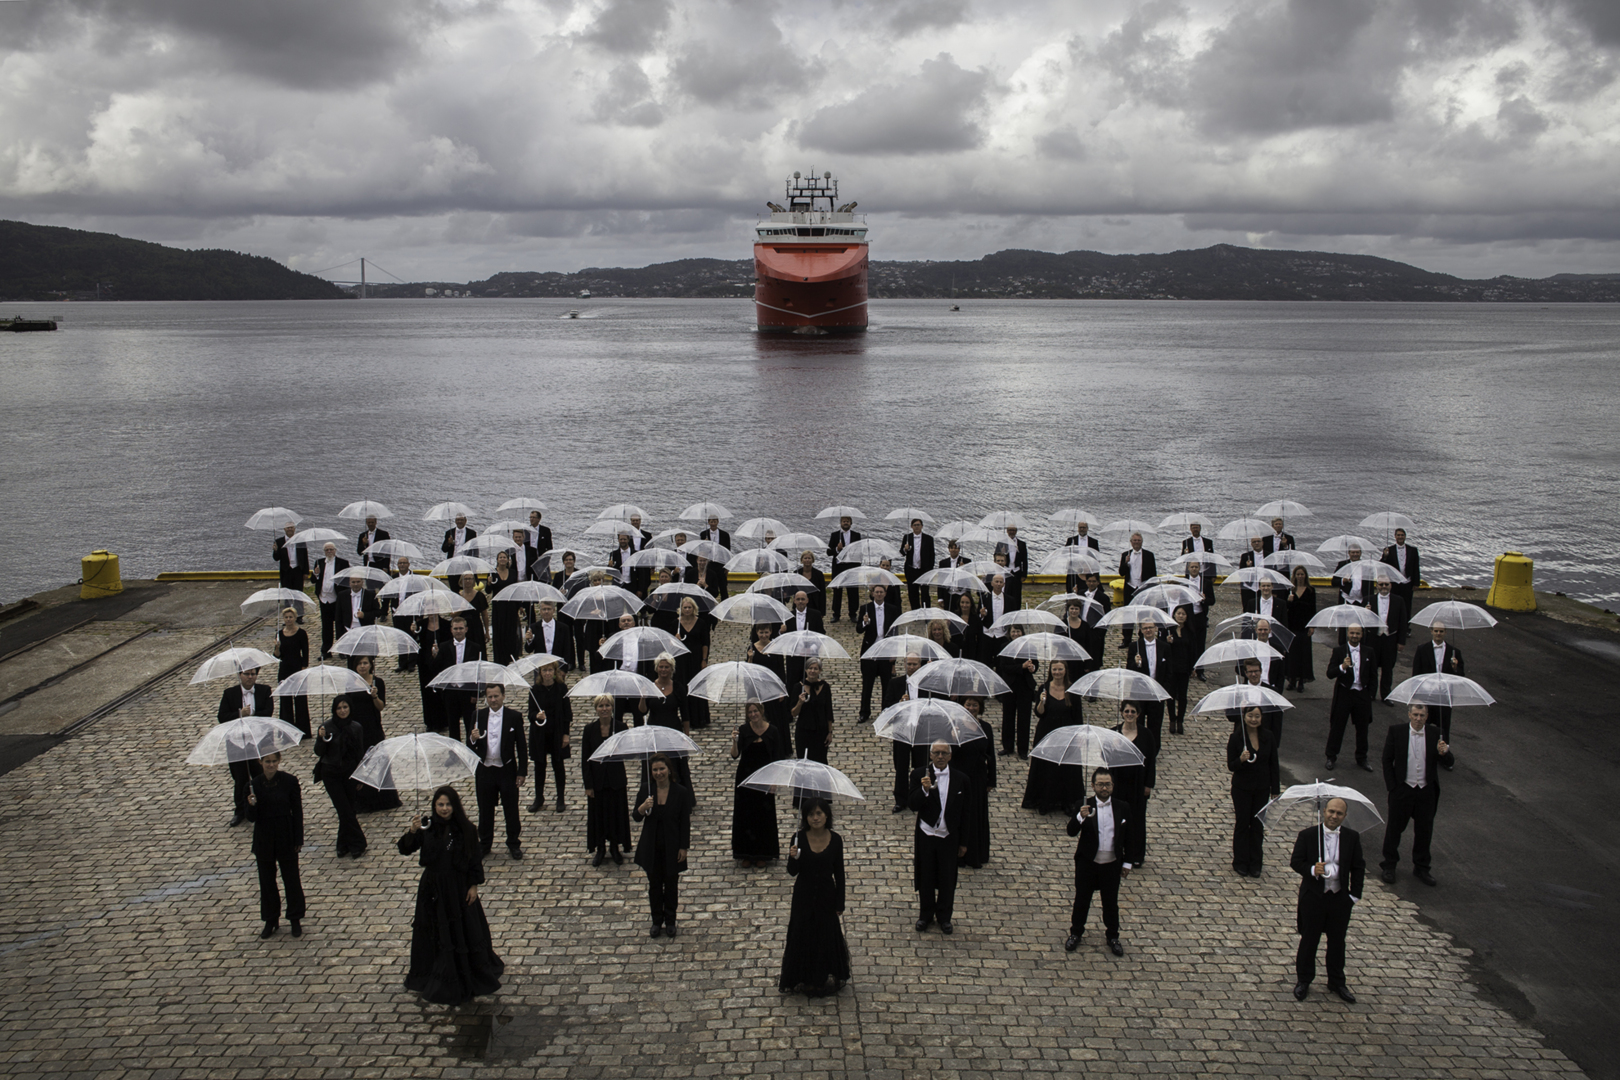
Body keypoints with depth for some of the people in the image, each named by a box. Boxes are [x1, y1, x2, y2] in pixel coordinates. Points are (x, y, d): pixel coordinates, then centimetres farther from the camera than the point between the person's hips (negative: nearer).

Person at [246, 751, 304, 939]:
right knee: (266, 880, 13)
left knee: (291, 879, 8)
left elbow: (297, 811, -4)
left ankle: (295, 919, 23)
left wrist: (298, 839, -5)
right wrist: (251, 805, -26)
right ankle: (271, 920, 28)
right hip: (264, 839, 2)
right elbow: (252, 818, -4)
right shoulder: (254, 785, -6)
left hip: (286, 837, -2)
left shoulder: (289, 781, -10)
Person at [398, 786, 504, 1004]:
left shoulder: (465, 829, -8)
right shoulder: (427, 827, -8)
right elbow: (404, 849, -14)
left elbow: (475, 858, -2)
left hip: (460, 888, 0)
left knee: (466, 931, 9)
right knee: (437, 933, 9)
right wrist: (412, 832, -32)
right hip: (434, 888, 0)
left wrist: (474, 885, -5)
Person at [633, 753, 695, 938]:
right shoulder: (646, 790, -4)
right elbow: (637, 817, -1)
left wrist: (683, 847, -7)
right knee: (654, 884, 11)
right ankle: (657, 921, 26)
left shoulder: (681, 792, -9)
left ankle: (670, 921, 26)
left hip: (672, 846, -1)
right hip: (651, 846, 2)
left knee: (671, 884, 10)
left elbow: (685, 822, -5)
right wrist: (643, 807, -23)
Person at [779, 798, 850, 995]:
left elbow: (839, 873, -2)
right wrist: (793, 857, -33)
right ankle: (806, 979, 32)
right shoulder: (799, 838, -13)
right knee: (803, 936, 12)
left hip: (826, 897, 0)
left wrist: (840, 903, 0)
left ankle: (825, 978, 34)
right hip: (803, 897, 0)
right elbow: (792, 873, -12)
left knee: (826, 936, 13)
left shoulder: (835, 840, -10)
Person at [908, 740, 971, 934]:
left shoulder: (960, 779, -6)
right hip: (925, 836, 0)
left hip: (949, 837, 0)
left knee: (947, 879, 11)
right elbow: (912, 805, -14)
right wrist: (924, 790, -33)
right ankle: (926, 915, 32)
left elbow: (964, 813, 2)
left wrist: (963, 842, 4)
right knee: (925, 877, 12)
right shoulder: (919, 775, -8)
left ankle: (944, 916, 31)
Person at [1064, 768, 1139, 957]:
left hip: (1112, 864, 1)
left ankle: (1113, 937, 30)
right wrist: (1080, 817, -37)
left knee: (1111, 902, 13)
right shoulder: (1084, 806, -9)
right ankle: (1076, 933, 30)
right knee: (1081, 899, 11)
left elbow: (1130, 837, 5)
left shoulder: (1123, 808, -3)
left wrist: (1128, 862, 4)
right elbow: (1071, 832, -18)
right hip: (1087, 863, -1)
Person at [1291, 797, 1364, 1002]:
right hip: (1313, 896, -2)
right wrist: (1312, 870, -27)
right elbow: (1296, 862, -8)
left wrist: (1355, 895, -1)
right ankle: (1303, 981, 26)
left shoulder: (1352, 837, -2)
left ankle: (1337, 982, 32)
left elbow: (1358, 867, 3)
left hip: (1340, 898, 2)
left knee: (1337, 941, 15)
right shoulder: (1307, 835, -8)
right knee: (1309, 940, 10)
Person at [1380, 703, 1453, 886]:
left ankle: (1421, 868, 28)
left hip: (1427, 791, 2)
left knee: (1424, 831, 12)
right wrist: (1392, 787, -5)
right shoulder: (1396, 731, -5)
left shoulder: (1435, 734, -1)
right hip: (1402, 789, -2)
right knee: (1394, 828, 9)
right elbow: (1387, 760, -1)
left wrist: (1444, 753, -25)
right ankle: (1389, 866, 25)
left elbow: (1448, 762, -2)